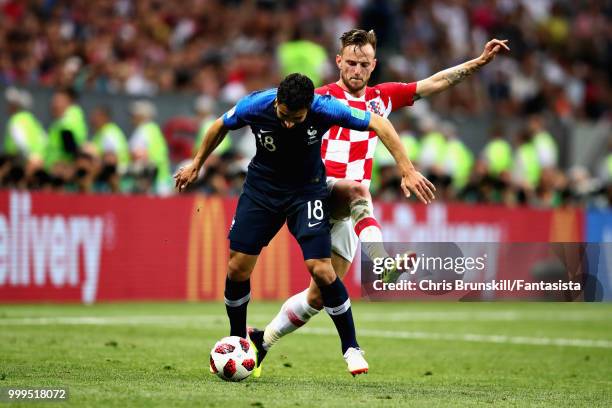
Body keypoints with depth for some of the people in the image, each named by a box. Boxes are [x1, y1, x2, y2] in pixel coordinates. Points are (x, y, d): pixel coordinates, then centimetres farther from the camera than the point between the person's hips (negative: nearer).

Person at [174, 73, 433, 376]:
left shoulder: (324, 108, -28)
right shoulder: (255, 106, -23)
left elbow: (378, 124, -17)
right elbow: (221, 126, 0)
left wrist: (407, 171, -19)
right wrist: (196, 165, 11)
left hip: (307, 189, -2)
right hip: (262, 187, 2)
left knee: (320, 268, -16)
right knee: (237, 267, -4)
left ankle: (350, 348, -1)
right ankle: (237, 340, 21)